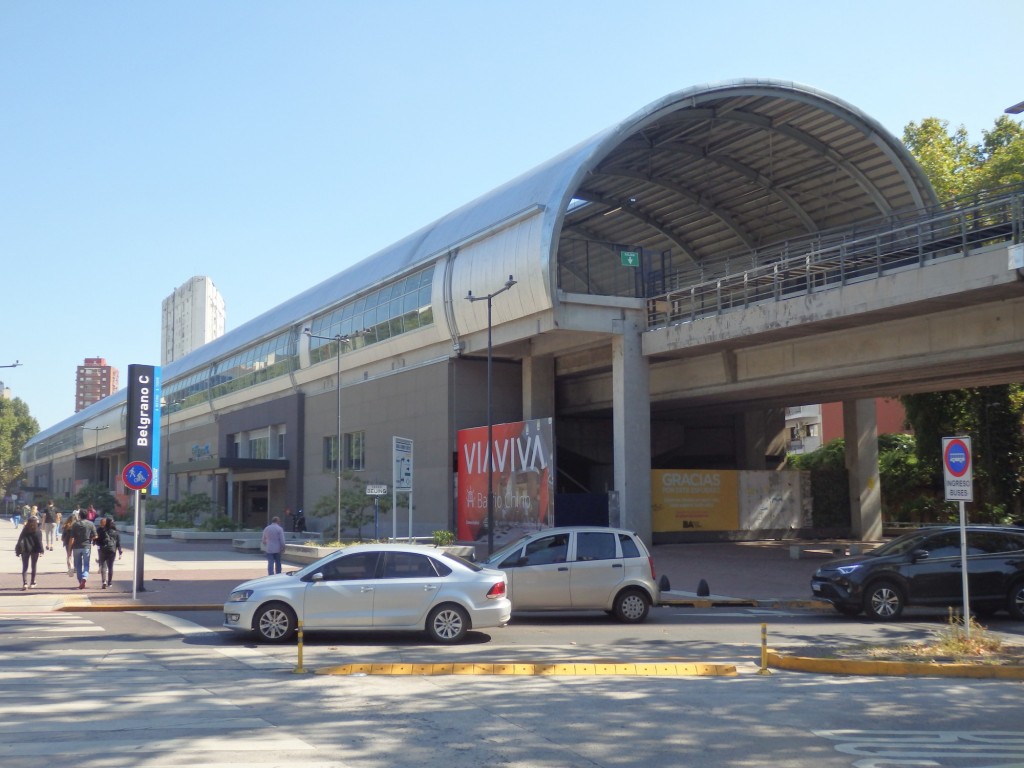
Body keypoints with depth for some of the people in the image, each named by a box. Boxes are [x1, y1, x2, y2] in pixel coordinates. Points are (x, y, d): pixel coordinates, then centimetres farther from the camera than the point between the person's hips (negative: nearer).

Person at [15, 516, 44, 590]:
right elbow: (39, 542, -9)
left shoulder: (24, 530, 3)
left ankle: (25, 583, -14)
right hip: (34, 550, -1)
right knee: (33, 566, 13)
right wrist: (41, 551, -4)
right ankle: (32, 583, 17)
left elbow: (20, 540, 2)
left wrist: (18, 550, 5)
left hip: (25, 550, 1)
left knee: (24, 567, 2)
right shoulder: (38, 531, -5)